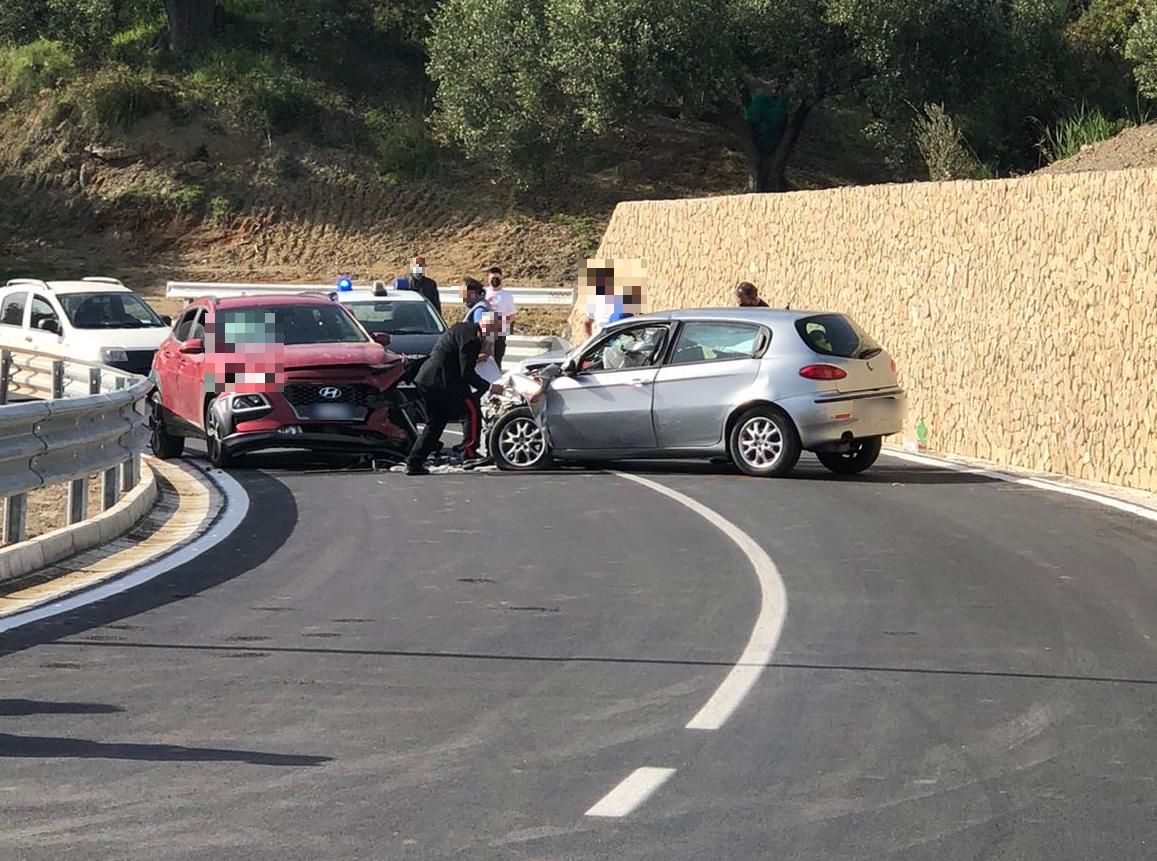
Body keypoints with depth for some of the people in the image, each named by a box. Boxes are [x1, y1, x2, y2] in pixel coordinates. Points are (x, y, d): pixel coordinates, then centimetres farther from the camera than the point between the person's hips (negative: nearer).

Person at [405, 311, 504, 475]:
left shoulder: (463, 327, 15)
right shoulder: (471, 338, -16)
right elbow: (467, 373, -16)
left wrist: (475, 358, 20)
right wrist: (488, 387, -12)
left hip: (426, 380, 10)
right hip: (442, 382, -10)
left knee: (435, 422, 15)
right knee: (472, 411, -1)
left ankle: (414, 463, 11)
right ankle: (469, 454, -2)